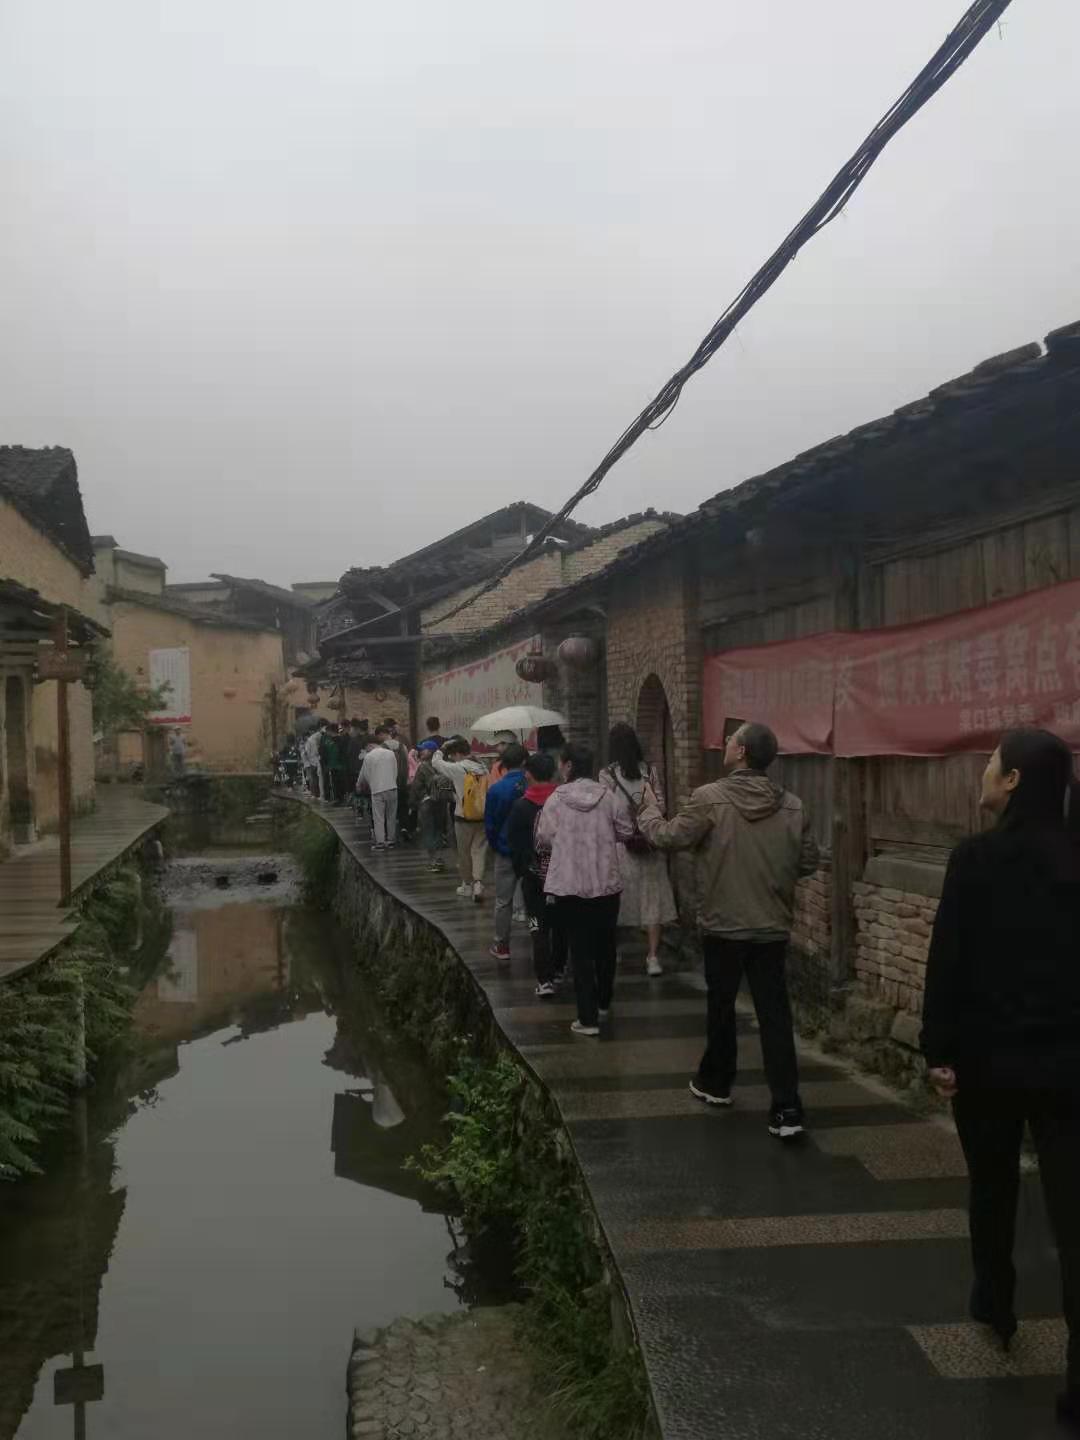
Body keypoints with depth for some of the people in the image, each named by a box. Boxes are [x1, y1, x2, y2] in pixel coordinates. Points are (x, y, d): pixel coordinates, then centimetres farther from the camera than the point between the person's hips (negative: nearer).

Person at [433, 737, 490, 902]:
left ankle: (467, 884, 23)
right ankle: (478, 882, -10)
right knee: (479, 850, 5)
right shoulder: (483, 768, 1)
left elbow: (436, 762, -5)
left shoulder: (457, 768, -13)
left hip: (464, 817, -4)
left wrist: (443, 748, 8)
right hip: (483, 816, 4)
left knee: (464, 853, 12)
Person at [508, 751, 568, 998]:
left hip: (534, 875, -2)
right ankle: (558, 970, 29)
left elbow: (514, 843, -4)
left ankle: (544, 979, -6)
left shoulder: (521, 806, -10)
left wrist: (520, 870, 9)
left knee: (539, 927, 1)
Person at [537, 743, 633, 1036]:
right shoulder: (607, 796, -2)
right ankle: (603, 1004, 36)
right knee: (605, 946, 20)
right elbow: (626, 831, 4)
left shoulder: (556, 800, -8)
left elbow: (544, 838, -4)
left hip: (570, 885, -3)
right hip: (606, 883, 3)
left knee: (580, 951, 2)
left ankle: (588, 1018, 0)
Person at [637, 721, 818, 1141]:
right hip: (773, 927, 2)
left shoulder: (710, 798, -15)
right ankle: (786, 1109, 0)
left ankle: (716, 1082, 35)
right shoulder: (792, 806, -3)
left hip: (723, 925, -2)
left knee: (721, 1005, 17)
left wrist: (647, 805, 10)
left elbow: (667, 837, -8)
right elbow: (808, 862, 5)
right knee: (774, 1014, 4)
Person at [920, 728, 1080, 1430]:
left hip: (993, 1055, -2)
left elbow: (949, 961, -11)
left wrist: (940, 1050, -3)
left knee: (994, 1188, 20)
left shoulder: (978, 857, -11)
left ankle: (996, 1305, 40)